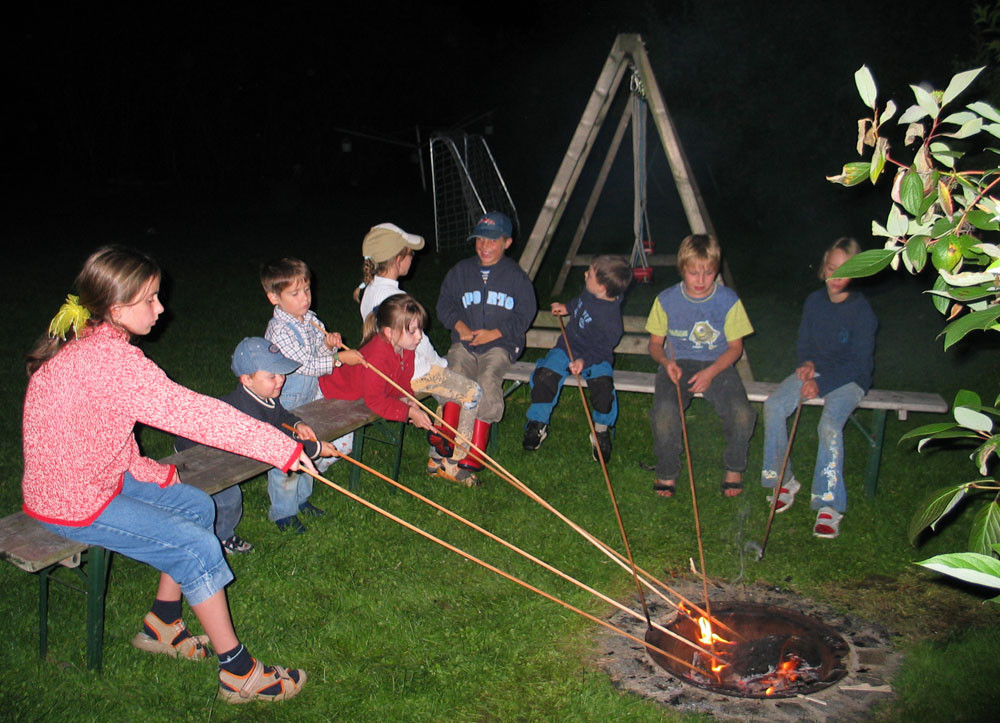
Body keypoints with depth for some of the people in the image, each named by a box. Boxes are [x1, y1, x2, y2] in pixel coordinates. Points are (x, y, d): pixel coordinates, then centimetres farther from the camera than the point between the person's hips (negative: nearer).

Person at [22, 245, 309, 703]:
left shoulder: (88, 344, 4)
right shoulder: (107, 359, -29)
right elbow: (192, 413, -33)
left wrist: (148, 472, -1)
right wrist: (283, 448, -30)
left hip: (98, 474, 10)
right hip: (72, 502, -10)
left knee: (197, 506, 12)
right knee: (199, 548, -11)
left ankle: (161, 626, 23)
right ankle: (239, 674, 0)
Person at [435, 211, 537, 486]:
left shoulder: (516, 276, 8)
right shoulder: (460, 271, 14)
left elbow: (525, 315, 4)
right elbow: (444, 304, 16)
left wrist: (495, 333, -9)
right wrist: (459, 325, -4)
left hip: (500, 344, -2)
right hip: (464, 343, 2)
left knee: (487, 381, -31)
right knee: (457, 376, -29)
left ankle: (463, 458, -34)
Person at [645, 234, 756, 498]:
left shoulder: (729, 300, -4)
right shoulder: (666, 300, -2)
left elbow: (735, 346, 1)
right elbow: (655, 343, 7)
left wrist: (711, 372, -16)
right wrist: (666, 362, -16)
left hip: (717, 365, 0)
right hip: (678, 365, 0)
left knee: (742, 414, -27)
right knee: (664, 412, -31)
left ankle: (734, 469, 3)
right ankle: (667, 474, -4)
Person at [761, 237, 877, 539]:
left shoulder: (862, 311, -12)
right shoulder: (814, 301, 4)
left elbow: (858, 363, -13)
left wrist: (821, 384, -21)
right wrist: (807, 363, -8)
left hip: (849, 379, -5)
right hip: (816, 370, 5)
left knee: (830, 424, -32)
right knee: (773, 405, -20)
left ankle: (829, 505, -23)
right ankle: (784, 481, -5)